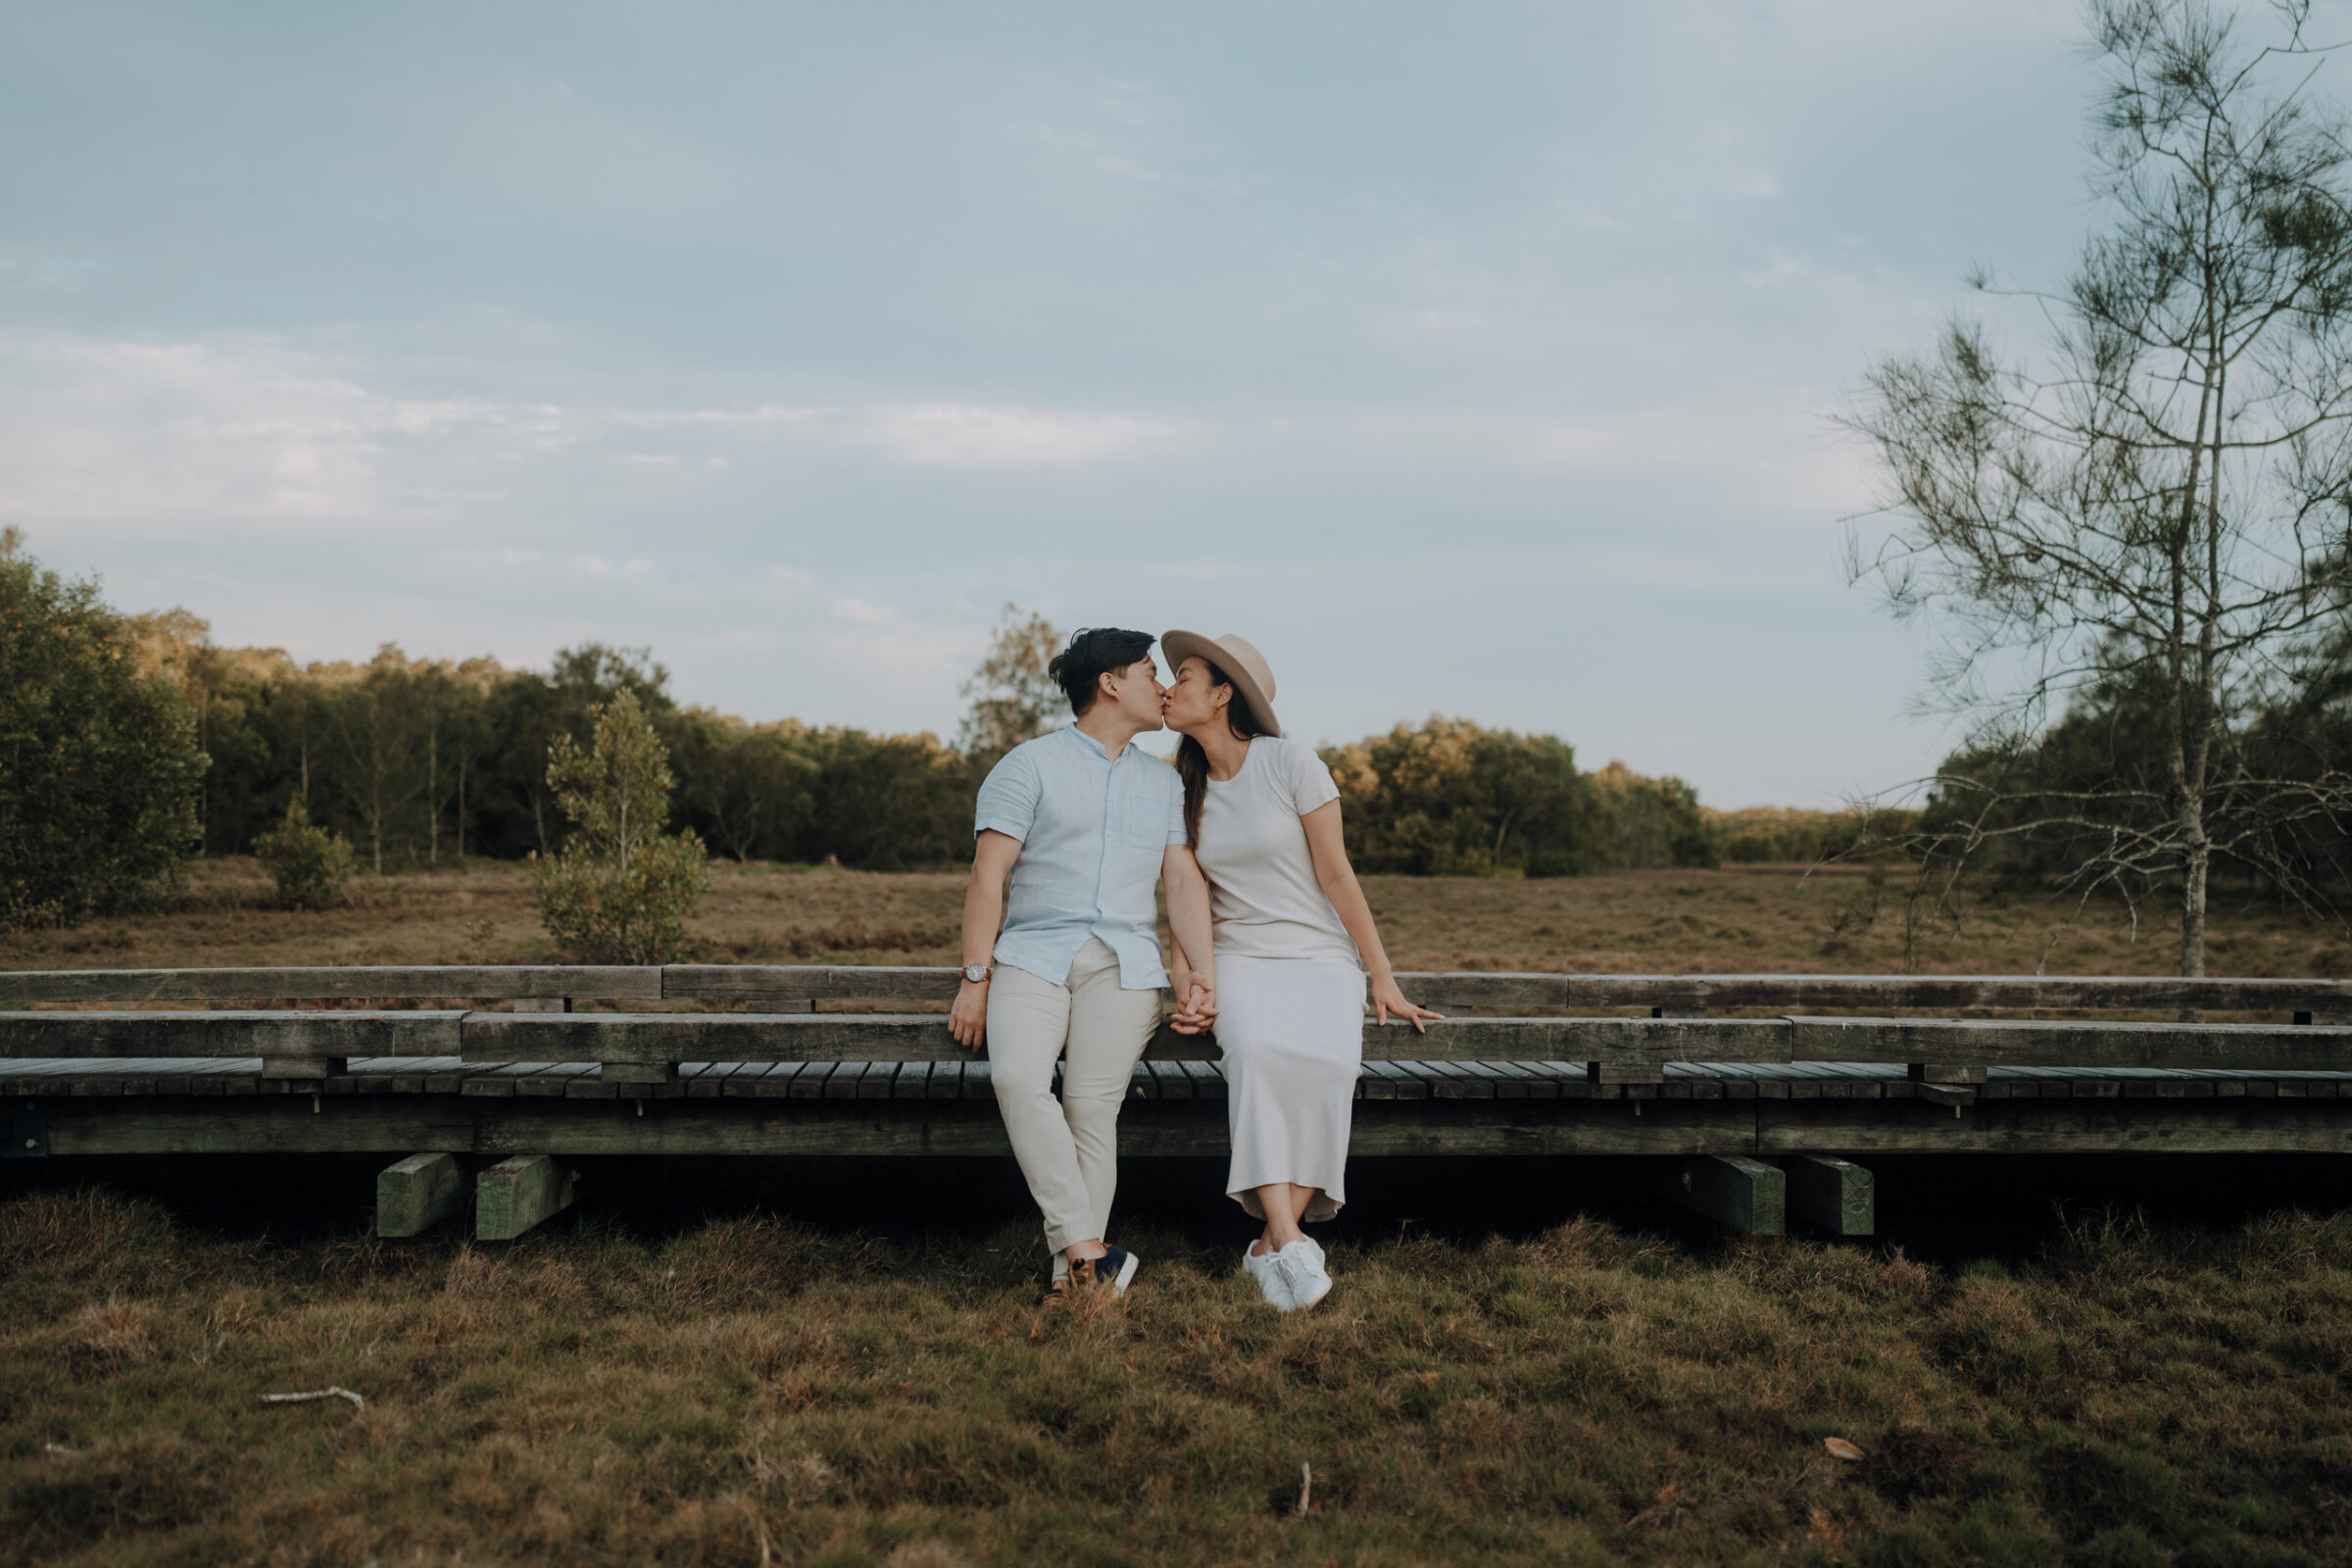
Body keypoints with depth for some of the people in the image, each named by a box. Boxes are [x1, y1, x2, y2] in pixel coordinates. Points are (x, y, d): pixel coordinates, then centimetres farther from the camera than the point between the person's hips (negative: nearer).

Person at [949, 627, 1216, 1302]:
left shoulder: (1163, 781, 22)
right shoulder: (1029, 765, 8)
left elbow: (1184, 879, 14)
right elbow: (988, 876, 1)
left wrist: (1201, 968, -2)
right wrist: (975, 978, -8)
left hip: (1125, 961, 2)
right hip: (1034, 952, -2)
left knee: (1092, 1103, -18)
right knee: (1017, 1077, -28)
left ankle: (1071, 1269, -14)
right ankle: (1089, 1251, -28)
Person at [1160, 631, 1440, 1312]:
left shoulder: (1289, 761, -5)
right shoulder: (1184, 790, 9)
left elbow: (1336, 874, -6)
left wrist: (1383, 980, -6)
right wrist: (1189, 988, -7)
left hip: (1322, 957, -2)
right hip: (1239, 960, 2)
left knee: (1328, 1062, -32)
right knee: (1253, 1050, -32)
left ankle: (1271, 1246, -23)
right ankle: (1290, 1243, -35)